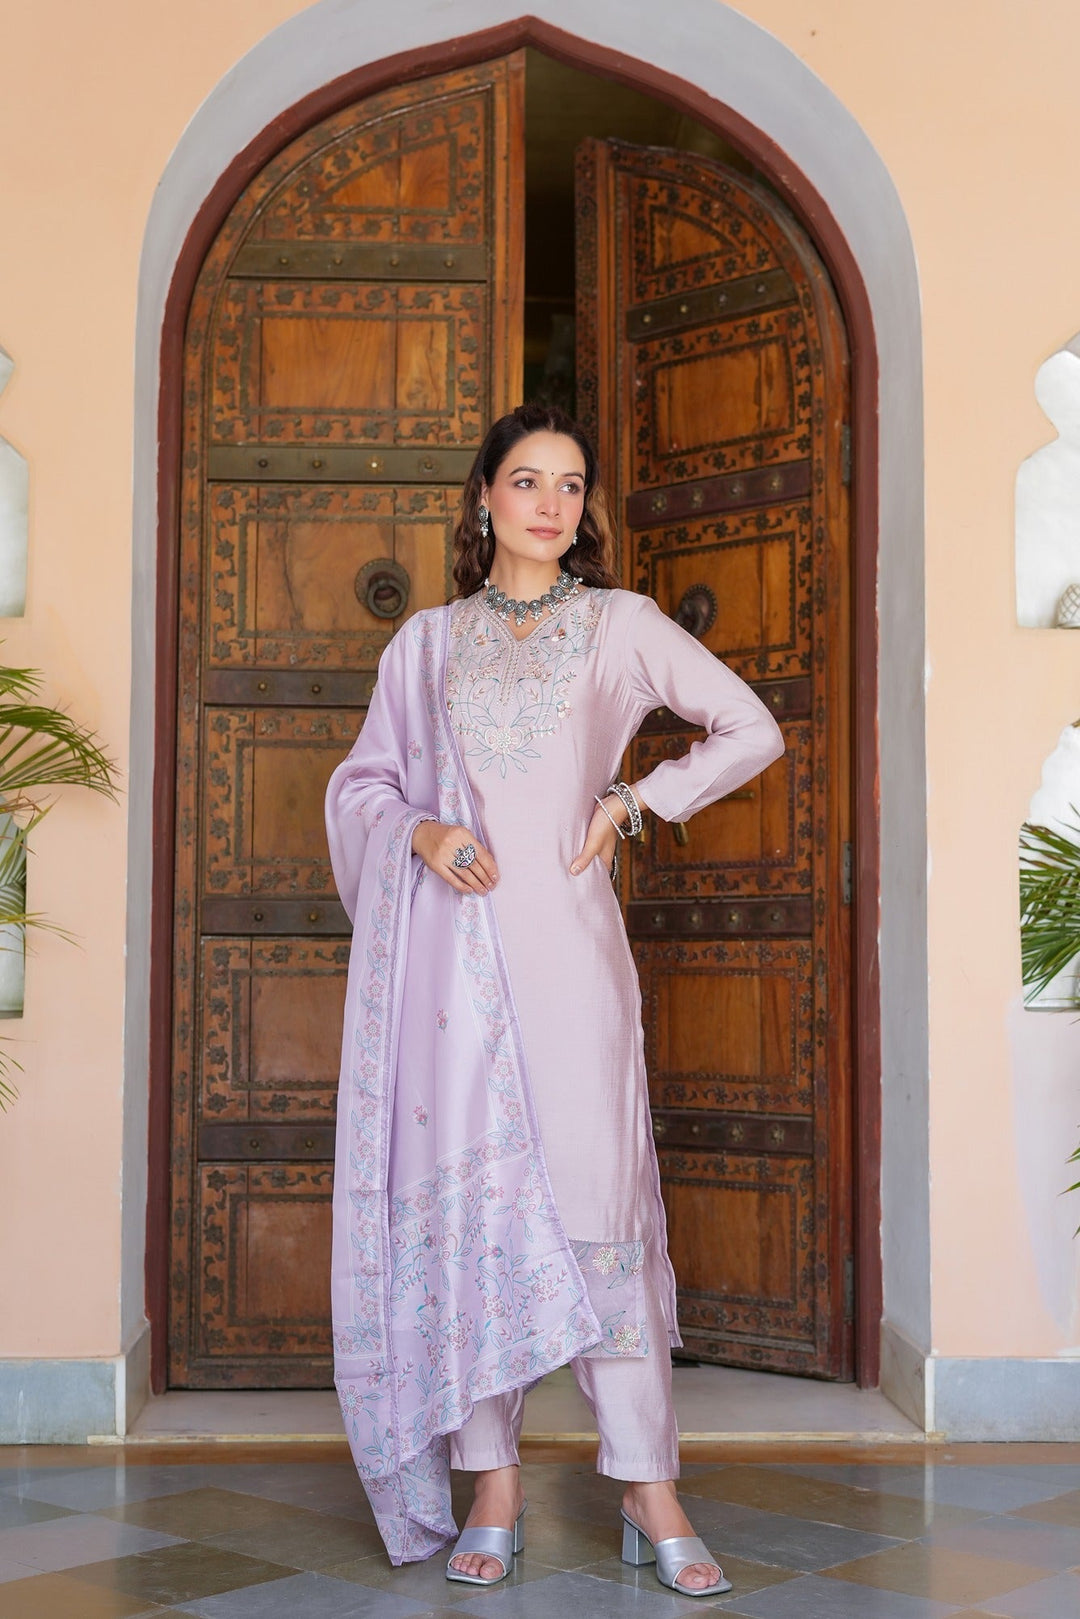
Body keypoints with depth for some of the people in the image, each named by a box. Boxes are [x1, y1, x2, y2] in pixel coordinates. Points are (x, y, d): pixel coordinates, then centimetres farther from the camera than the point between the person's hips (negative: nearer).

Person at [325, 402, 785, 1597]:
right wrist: (420, 831, -5)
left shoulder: (621, 625, 11)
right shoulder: (427, 642, 14)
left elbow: (751, 731, 13)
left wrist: (635, 801, 4)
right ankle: (491, 1482, 8)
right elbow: (359, 782, 16)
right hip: (446, 939, 2)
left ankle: (649, 1488, 0)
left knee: (593, 1191, -7)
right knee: (466, 1190, -1)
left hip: (560, 930, -1)